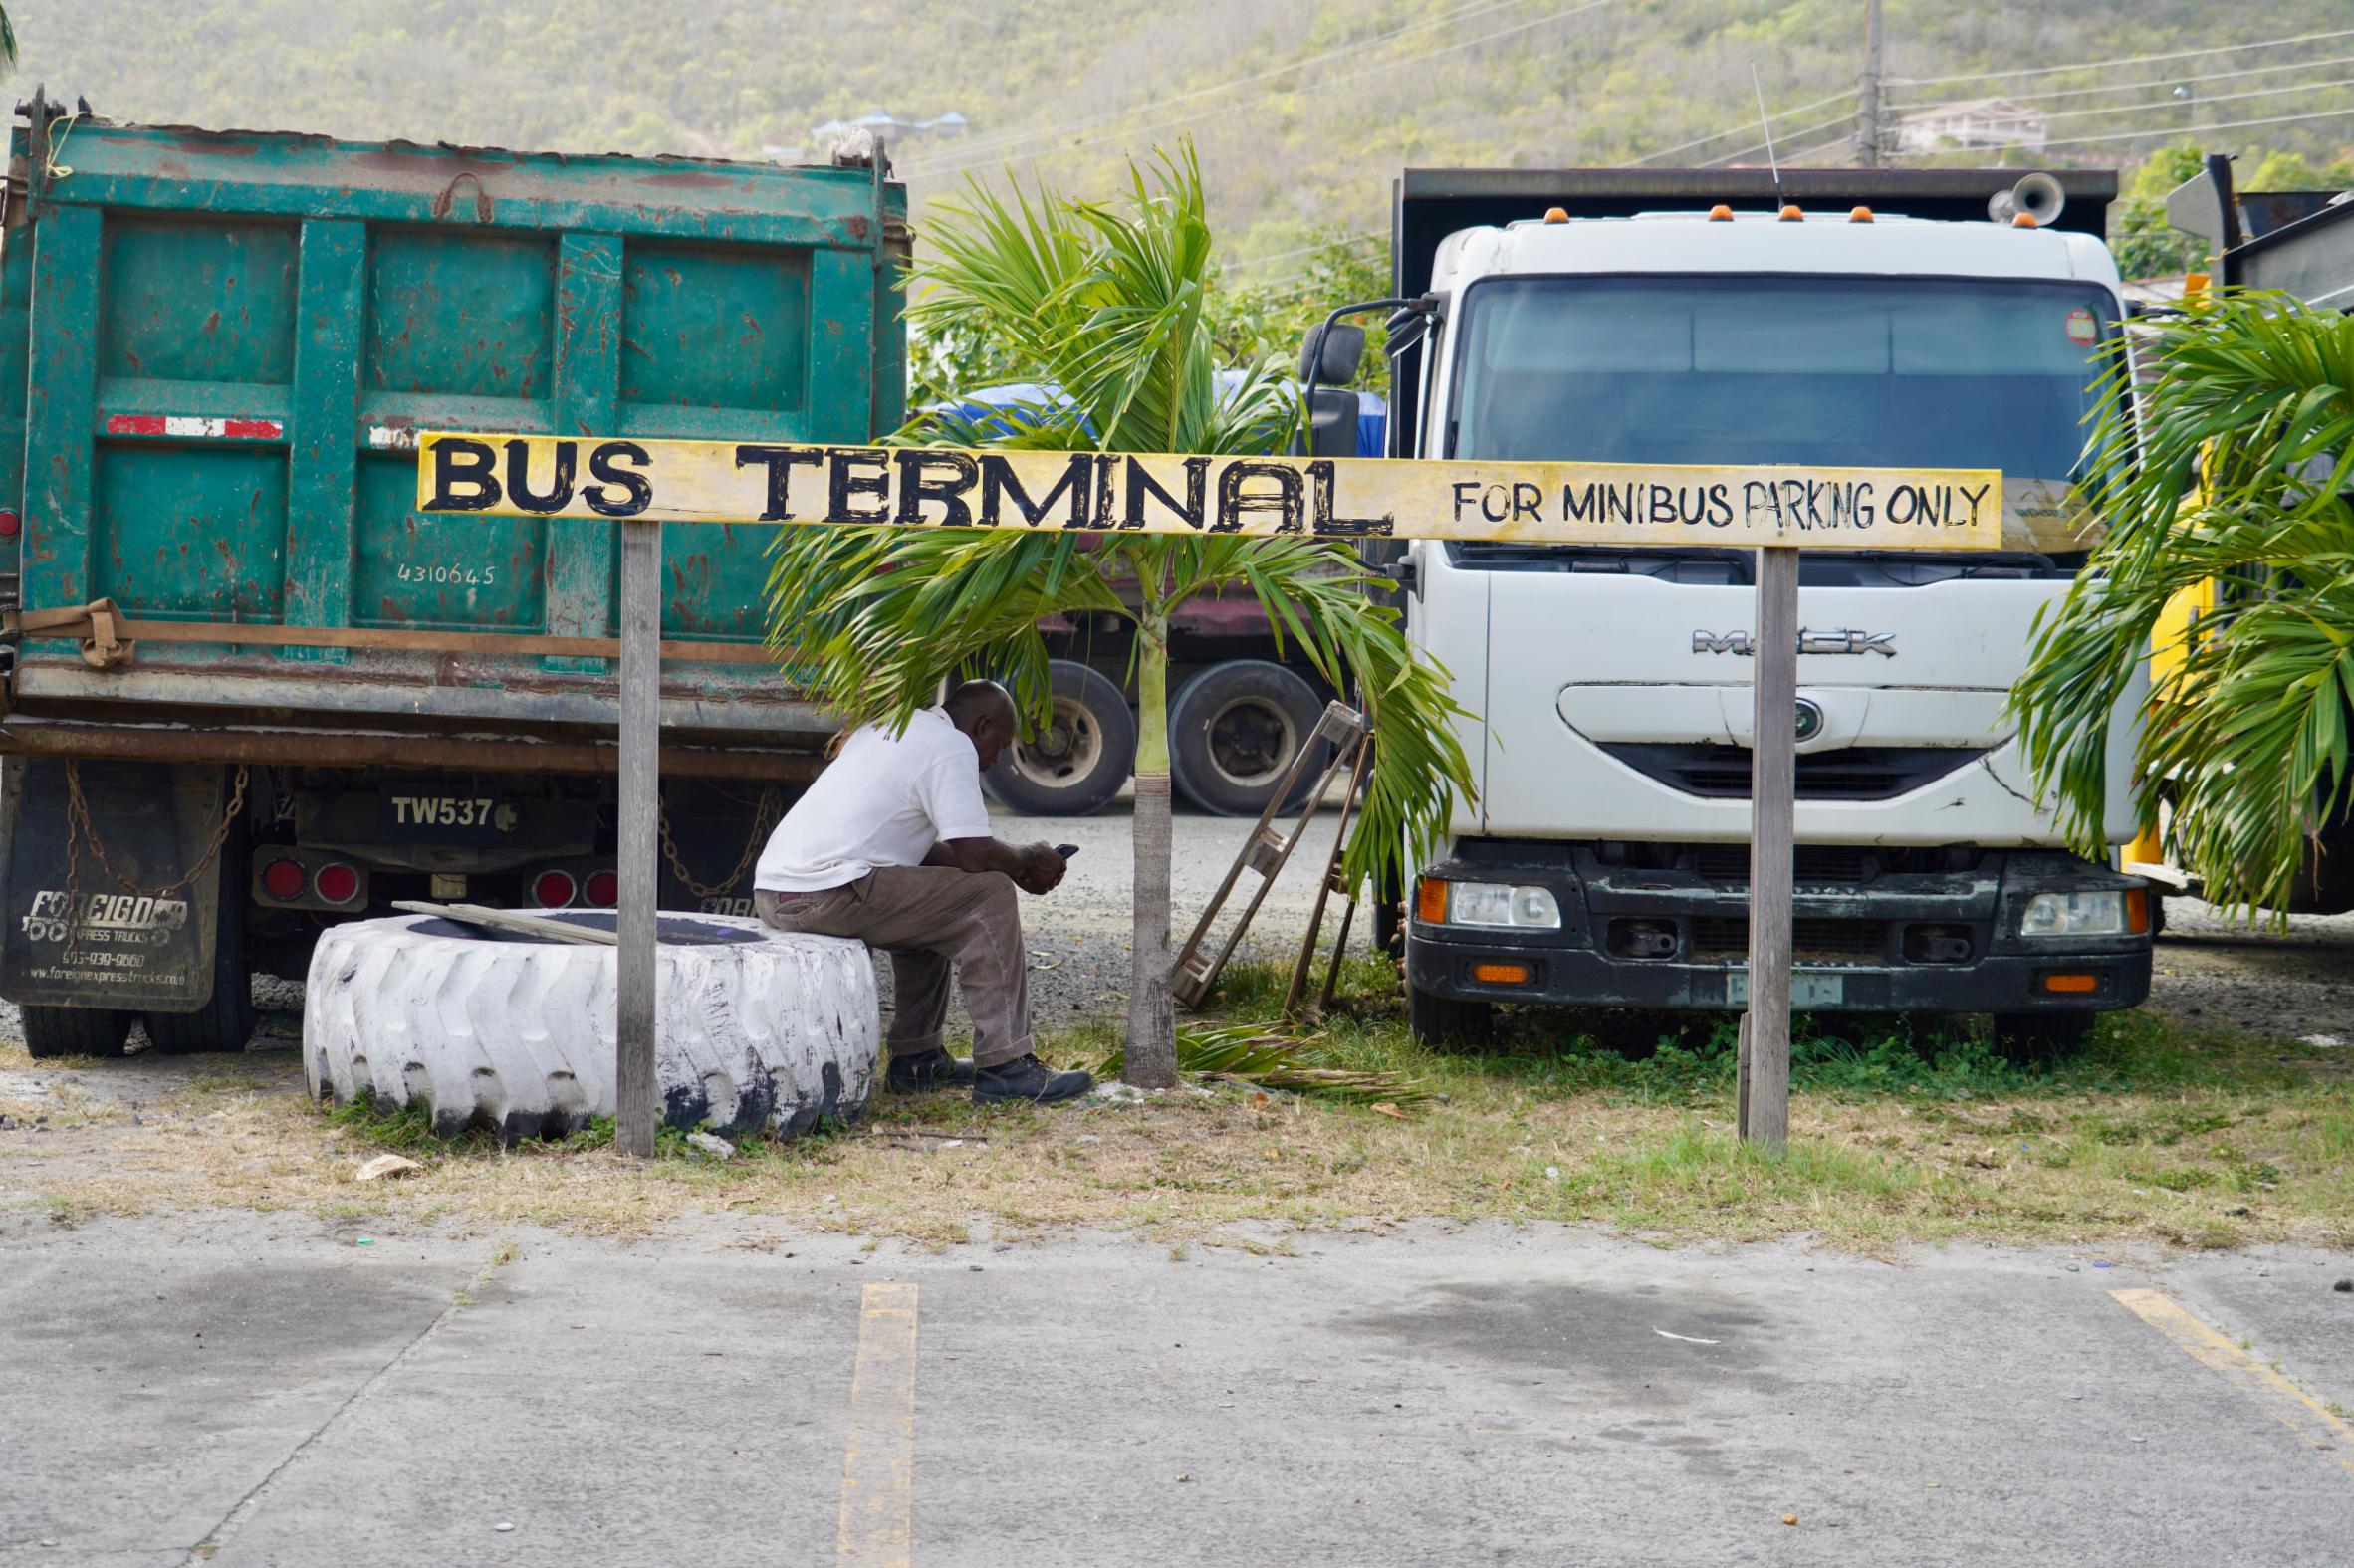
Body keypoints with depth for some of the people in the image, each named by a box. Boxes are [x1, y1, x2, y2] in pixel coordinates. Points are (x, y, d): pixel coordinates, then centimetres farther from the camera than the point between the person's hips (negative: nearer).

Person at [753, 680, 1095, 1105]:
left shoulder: (889, 727, 25)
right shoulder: (952, 746, -4)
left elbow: (915, 847, 30)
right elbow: (975, 855, -11)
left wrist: (1015, 865, 25)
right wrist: (1027, 860, 10)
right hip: (827, 896, -10)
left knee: (929, 906, 30)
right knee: (990, 896, -3)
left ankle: (915, 1056, 25)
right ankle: (1003, 1067, -5)